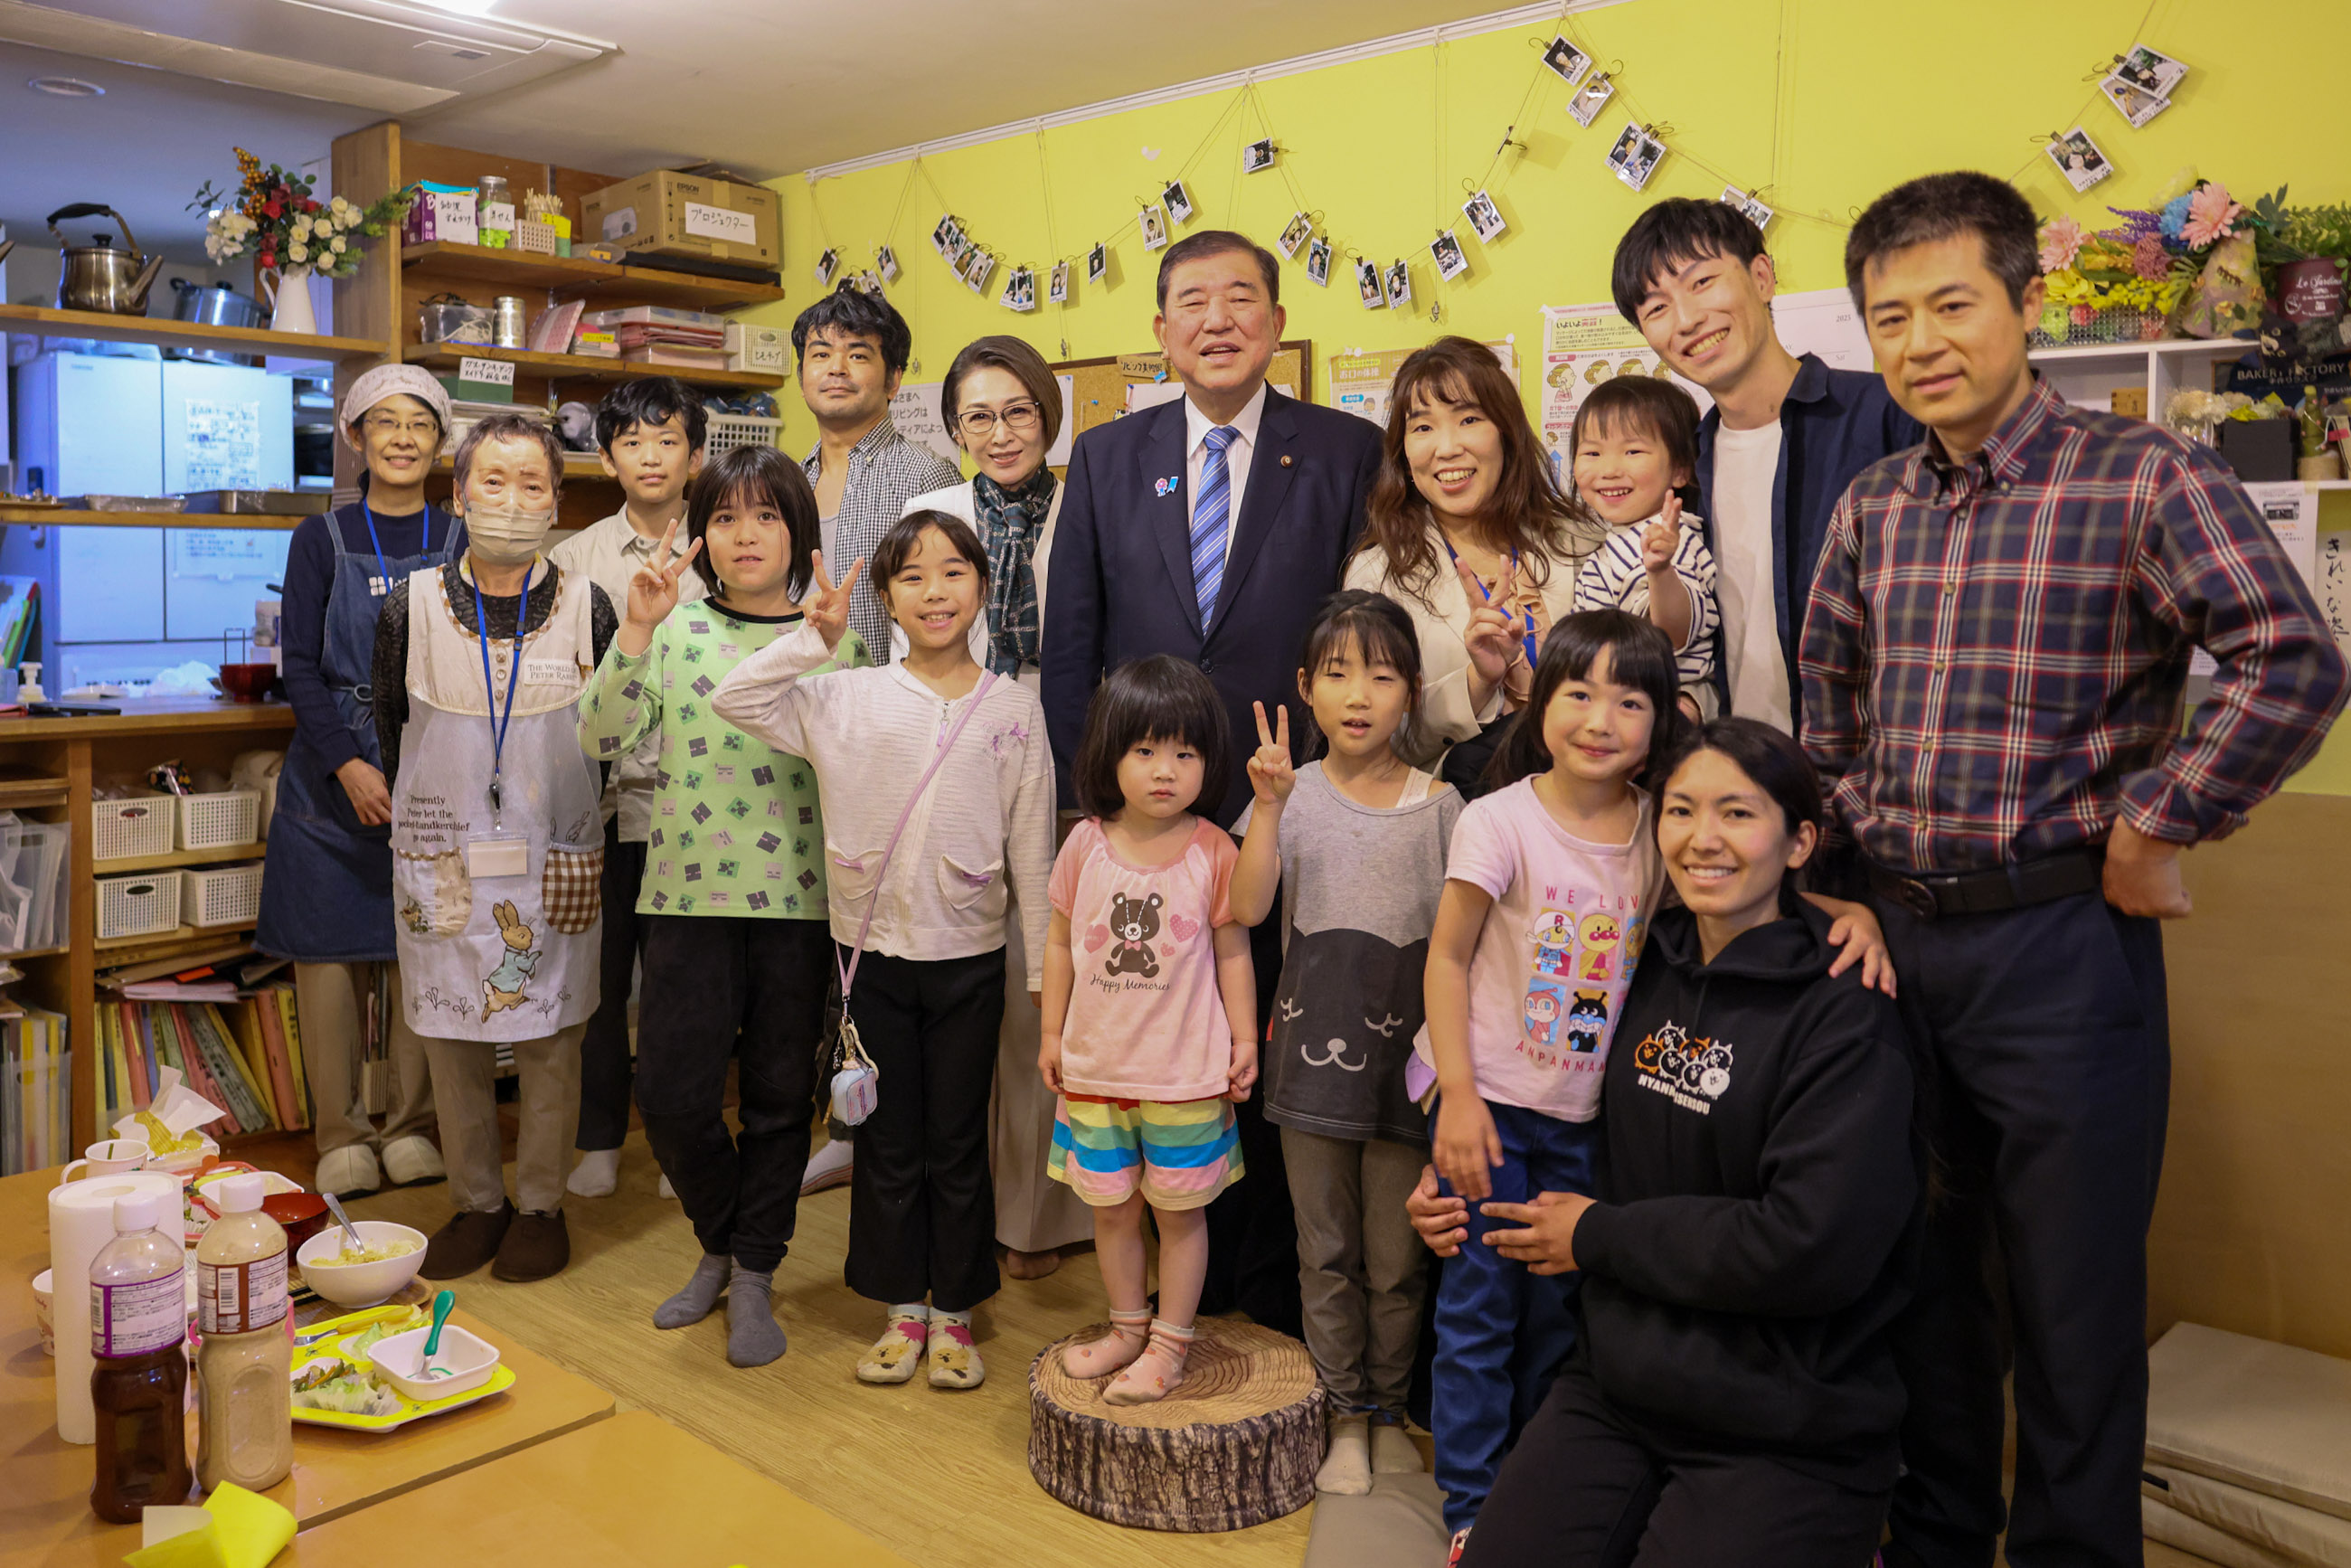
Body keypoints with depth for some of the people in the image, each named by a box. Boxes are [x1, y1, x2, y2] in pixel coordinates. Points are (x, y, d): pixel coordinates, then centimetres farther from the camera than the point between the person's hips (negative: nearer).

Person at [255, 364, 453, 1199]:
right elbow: (300, 664, -1)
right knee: (330, 946, 2)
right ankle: (341, 1136, 13)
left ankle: (412, 1126, 17)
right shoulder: (322, 539, 4)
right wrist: (349, 765, -13)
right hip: (333, 770, 0)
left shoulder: (459, 543, 6)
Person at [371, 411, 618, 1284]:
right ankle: (476, 1202, 26)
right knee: (451, 1043, 9)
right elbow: (391, 729, 10)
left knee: (550, 1045, 6)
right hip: (441, 857, 1)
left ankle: (541, 1204, 23)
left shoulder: (586, 607, -3)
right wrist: (433, 819, 12)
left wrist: (567, 828, 5)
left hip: (554, 865, -1)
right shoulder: (412, 605, 0)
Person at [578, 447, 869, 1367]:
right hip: (690, 889, 1)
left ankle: (754, 1276, 24)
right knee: (671, 1091, -2)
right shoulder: (675, 629, 5)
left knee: (779, 1093, 7)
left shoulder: (834, 640, 5)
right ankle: (722, 1245, 26)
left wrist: (831, 642, -11)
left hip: (799, 897, 0)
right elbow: (603, 737, -5)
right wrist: (636, 629, -15)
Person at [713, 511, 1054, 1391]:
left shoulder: (1012, 708, 0)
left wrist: (1047, 966, 2)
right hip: (875, 952, 1)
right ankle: (903, 1309, 28)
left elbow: (1031, 846, 2)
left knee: (957, 1145, 11)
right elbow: (733, 699, -7)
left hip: (969, 955, 0)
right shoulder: (847, 699, -1)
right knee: (887, 1143, 12)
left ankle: (954, 1312, 27)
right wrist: (814, 638, -11)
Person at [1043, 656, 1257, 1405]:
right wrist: (1051, 1033, 8)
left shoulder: (1212, 851, -9)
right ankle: (1127, 1327, 37)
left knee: (1179, 1209, 10)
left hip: (1187, 1072, -3)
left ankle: (1169, 1343, 27)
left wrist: (1245, 1039, -1)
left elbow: (1233, 952, -2)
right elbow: (1061, 942, 6)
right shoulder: (1086, 845, -3)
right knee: (1111, 1207, 16)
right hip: (1095, 1066, 3)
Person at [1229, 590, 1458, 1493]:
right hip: (1313, 1053, 1)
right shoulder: (1290, 794, -2)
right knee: (1326, 1253, 11)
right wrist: (1270, 803, -25)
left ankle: (1390, 1410, 30)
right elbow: (1246, 908, -15)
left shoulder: (1440, 807, -1)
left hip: (1405, 1058, 0)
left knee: (1395, 1258, 10)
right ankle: (1346, 1416, 27)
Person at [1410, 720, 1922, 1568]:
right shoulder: (1650, 968, 5)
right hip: (1614, 1389, 4)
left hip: (1787, 1434, -4)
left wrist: (1600, 1237, -12)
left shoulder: (1845, 1015, -13)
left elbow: (1814, 1247, -22)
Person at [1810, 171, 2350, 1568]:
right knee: (1920, 1277, 18)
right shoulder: (1872, 509, 7)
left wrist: (2150, 832, -16)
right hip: (1893, 936, 6)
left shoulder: (2146, 478, -10)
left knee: (2074, 1299, 8)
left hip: (2061, 941, -5)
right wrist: (1862, 857, 9)